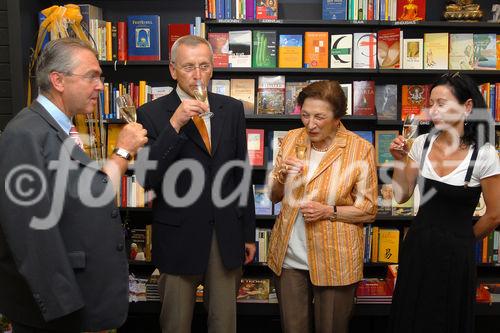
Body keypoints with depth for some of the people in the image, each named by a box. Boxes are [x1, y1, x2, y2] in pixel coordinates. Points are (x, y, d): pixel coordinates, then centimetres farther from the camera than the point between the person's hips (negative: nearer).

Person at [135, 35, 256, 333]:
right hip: (179, 236, -2)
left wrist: (249, 233, 10)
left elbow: (241, 174, 8)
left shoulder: (232, 109, 4)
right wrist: (174, 125, -24)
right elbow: (148, 180, -15)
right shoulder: (152, 114, -6)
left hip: (227, 234, 3)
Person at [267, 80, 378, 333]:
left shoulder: (361, 149, -10)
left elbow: (368, 211, -5)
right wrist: (282, 175, -12)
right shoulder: (291, 139, 1)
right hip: (289, 256, 3)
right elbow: (274, 196, 9)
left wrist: (329, 211, -20)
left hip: (334, 259, -3)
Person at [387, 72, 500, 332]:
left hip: (455, 253, -4)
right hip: (417, 245, 4)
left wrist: (463, 241, 6)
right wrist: (400, 161, -10)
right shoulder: (422, 144, -4)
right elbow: (401, 196, 2)